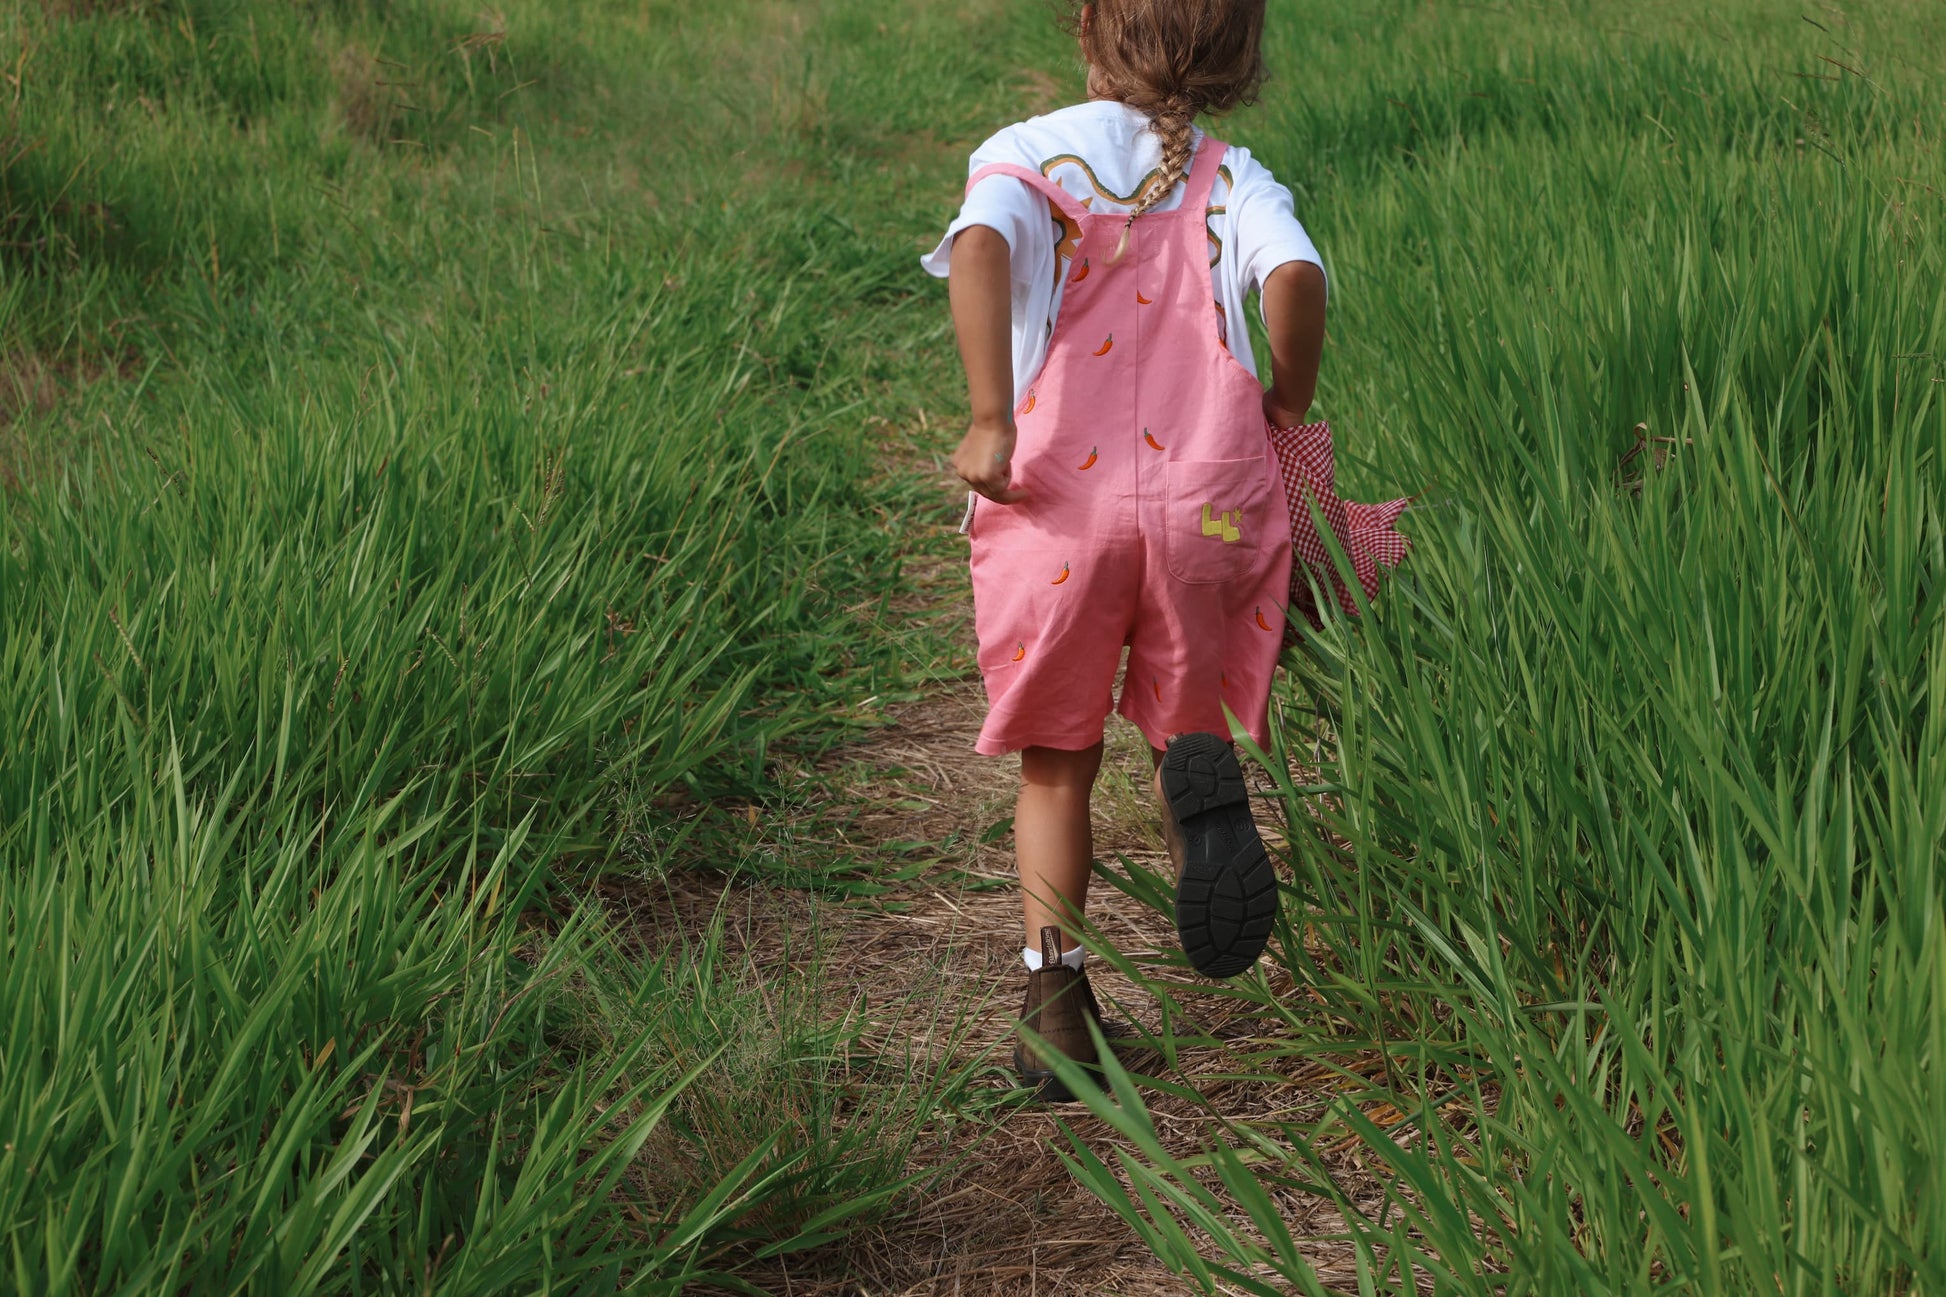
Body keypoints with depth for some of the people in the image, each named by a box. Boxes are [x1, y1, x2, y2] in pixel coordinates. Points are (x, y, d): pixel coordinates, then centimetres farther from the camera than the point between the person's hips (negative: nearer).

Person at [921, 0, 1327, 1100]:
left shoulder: (1029, 156, 4)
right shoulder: (1232, 182, 7)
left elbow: (982, 246, -19)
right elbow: (1295, 273, -14)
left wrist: (990, 422, -21)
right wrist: (1288, 404, 3)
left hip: (1060, 502, -1)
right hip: (1207, 497, 1)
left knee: (1058, 762, 15)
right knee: (1188, 713, 22)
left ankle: (1057, 994, 4)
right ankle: (1200, 774, -15)